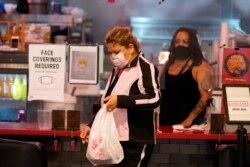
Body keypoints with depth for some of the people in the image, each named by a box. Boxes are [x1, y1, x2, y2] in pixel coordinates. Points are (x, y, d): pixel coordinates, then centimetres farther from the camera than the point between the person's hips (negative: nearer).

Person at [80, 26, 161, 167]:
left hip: (136, 142, -8)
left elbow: (154, 99, -22)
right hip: (116, 140, 8)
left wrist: (120, 100, -26)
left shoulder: (145, 68, -8)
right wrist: (92, 126, 17)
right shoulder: (117, 71, 19)